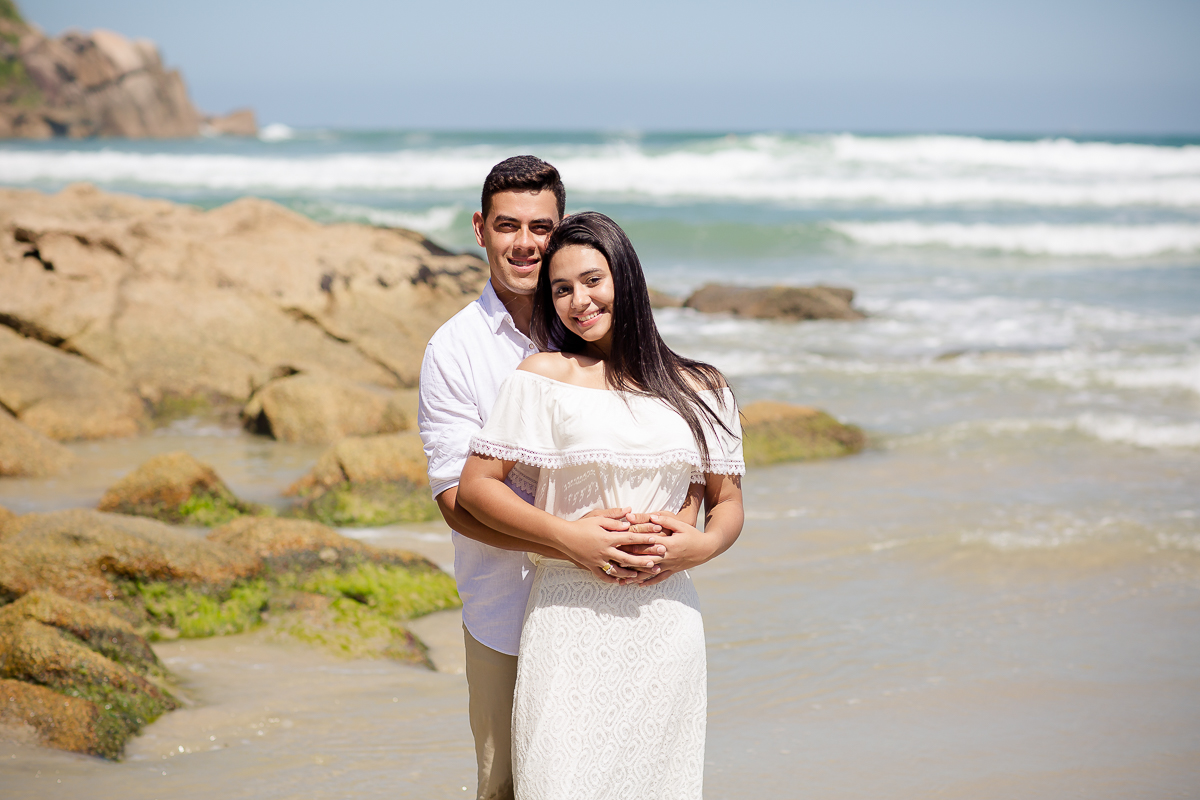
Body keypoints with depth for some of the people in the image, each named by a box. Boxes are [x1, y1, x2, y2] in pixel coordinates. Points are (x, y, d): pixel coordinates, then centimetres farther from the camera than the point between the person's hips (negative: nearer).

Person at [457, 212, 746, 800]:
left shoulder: (699, 390, 9)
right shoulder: (544, 377, 1)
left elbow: (728, 502, 15)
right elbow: (476, 486, -1)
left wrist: (702, 545, -8)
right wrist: (572, 536, -13)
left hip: (665, 622, 3)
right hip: (571, 616, -2)